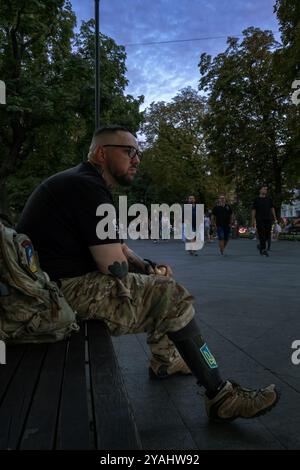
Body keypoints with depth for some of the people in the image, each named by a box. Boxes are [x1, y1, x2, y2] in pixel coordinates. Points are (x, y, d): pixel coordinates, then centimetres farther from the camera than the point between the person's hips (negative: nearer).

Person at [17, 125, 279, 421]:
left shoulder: (80, 182, 17)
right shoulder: (88, 188, -16)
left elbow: (115, 247, 19)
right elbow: (115, 268, -20)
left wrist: (146, 267, 3)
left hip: (65, 280, 11)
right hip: (66, 289, -11)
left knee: (159, 285, 20)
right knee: (172, 296, -12)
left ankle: (164, 360, 29)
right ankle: (220, 397, -3)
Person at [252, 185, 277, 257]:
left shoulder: (269, 199, 12)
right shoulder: (256, 200, 2)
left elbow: (272, 208, 14)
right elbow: (253, 210, 1)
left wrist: (275, 218, 6)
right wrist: (253, 220, -5)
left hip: (268, 219, 4)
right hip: (260, 220, -3)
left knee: (268, 235, 4)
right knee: (262, 235, -6)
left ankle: (260, 245, 26)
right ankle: (263, 249, -1)